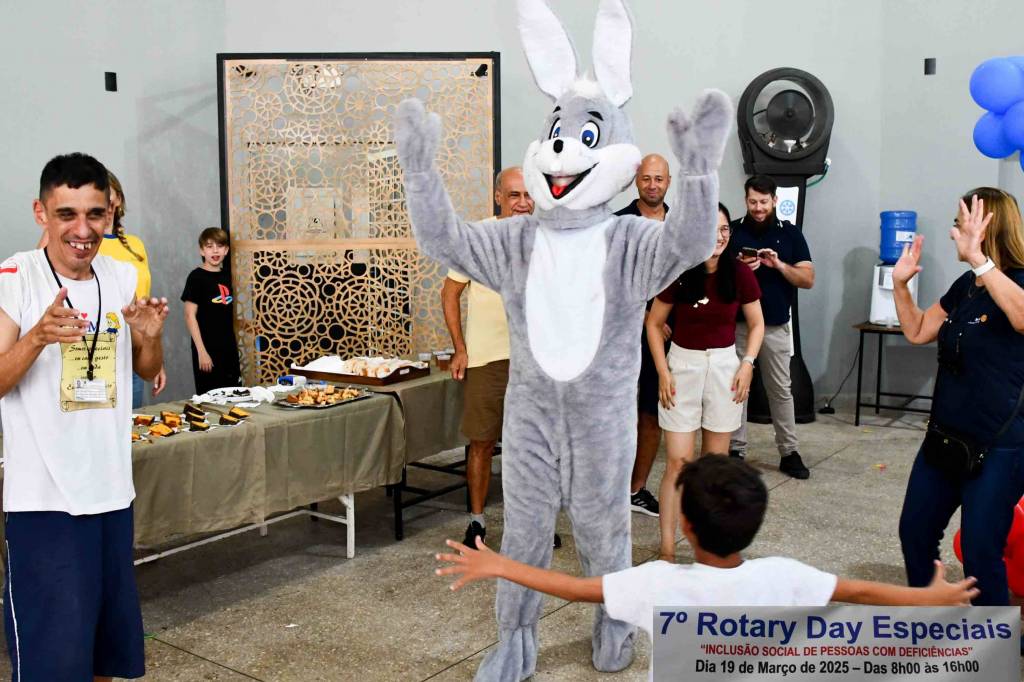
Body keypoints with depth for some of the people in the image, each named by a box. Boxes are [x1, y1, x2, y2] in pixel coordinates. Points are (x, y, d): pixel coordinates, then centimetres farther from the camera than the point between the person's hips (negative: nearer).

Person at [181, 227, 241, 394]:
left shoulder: (226, 276, 10)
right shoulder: (197, 277, -8)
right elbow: (190, 316, -12)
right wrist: (201, 351, -16)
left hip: (229, 349, 6)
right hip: (208, 350, -6)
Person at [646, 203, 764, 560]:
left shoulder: (740, 274, -6)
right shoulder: (677, 273, -10)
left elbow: (756, 324, 6)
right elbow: (653, 323, -1)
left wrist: (747, 364, -6)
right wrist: (663, 372, -7)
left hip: (725, 365, 2)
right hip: (683, 364, -2)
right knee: (678, 461, -3)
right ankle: (667, 549, 3)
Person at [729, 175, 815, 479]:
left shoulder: (790, 233, 3)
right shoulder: (732, 231, 0)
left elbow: (808, 279, -1)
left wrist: (778, 264, -17)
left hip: (776, 327, 1)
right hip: (737, 324, 0)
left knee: (780, 390, 7)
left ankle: (789, 453, 14)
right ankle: (736, 450, 13)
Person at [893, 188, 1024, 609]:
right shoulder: (965, 285, 8)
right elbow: (917, 332, 17)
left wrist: (977, 257, -46)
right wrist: (900, 283, 4)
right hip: (946, 435, 9)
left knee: (980, 553, -4)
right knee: (915, 532, 16)